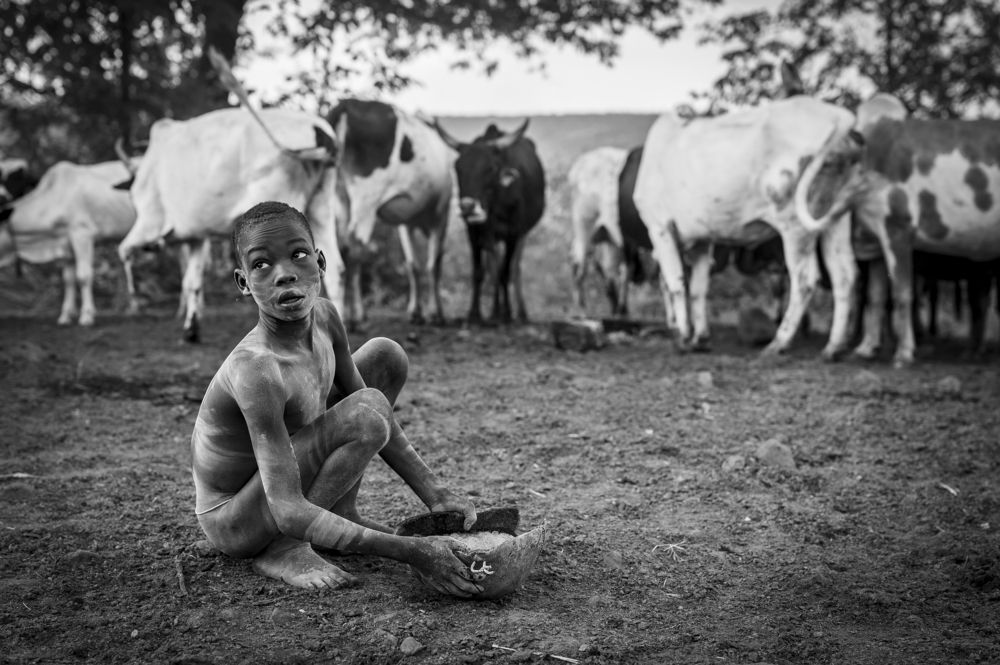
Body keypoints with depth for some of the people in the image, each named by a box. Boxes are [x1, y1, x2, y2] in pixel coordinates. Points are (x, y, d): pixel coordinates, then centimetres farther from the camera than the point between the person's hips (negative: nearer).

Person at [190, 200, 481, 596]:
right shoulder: (255, 369, -35)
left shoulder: (323, 317, -10)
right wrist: (410, 552, -42)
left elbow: (380, 422, 1)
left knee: (386, 356, 7)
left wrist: (436, 496, -7)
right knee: (364, 413, -29)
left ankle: (341, 513, 8)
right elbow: (288, 511, -38)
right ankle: (283, 550, -13)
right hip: (231, 524, -8)